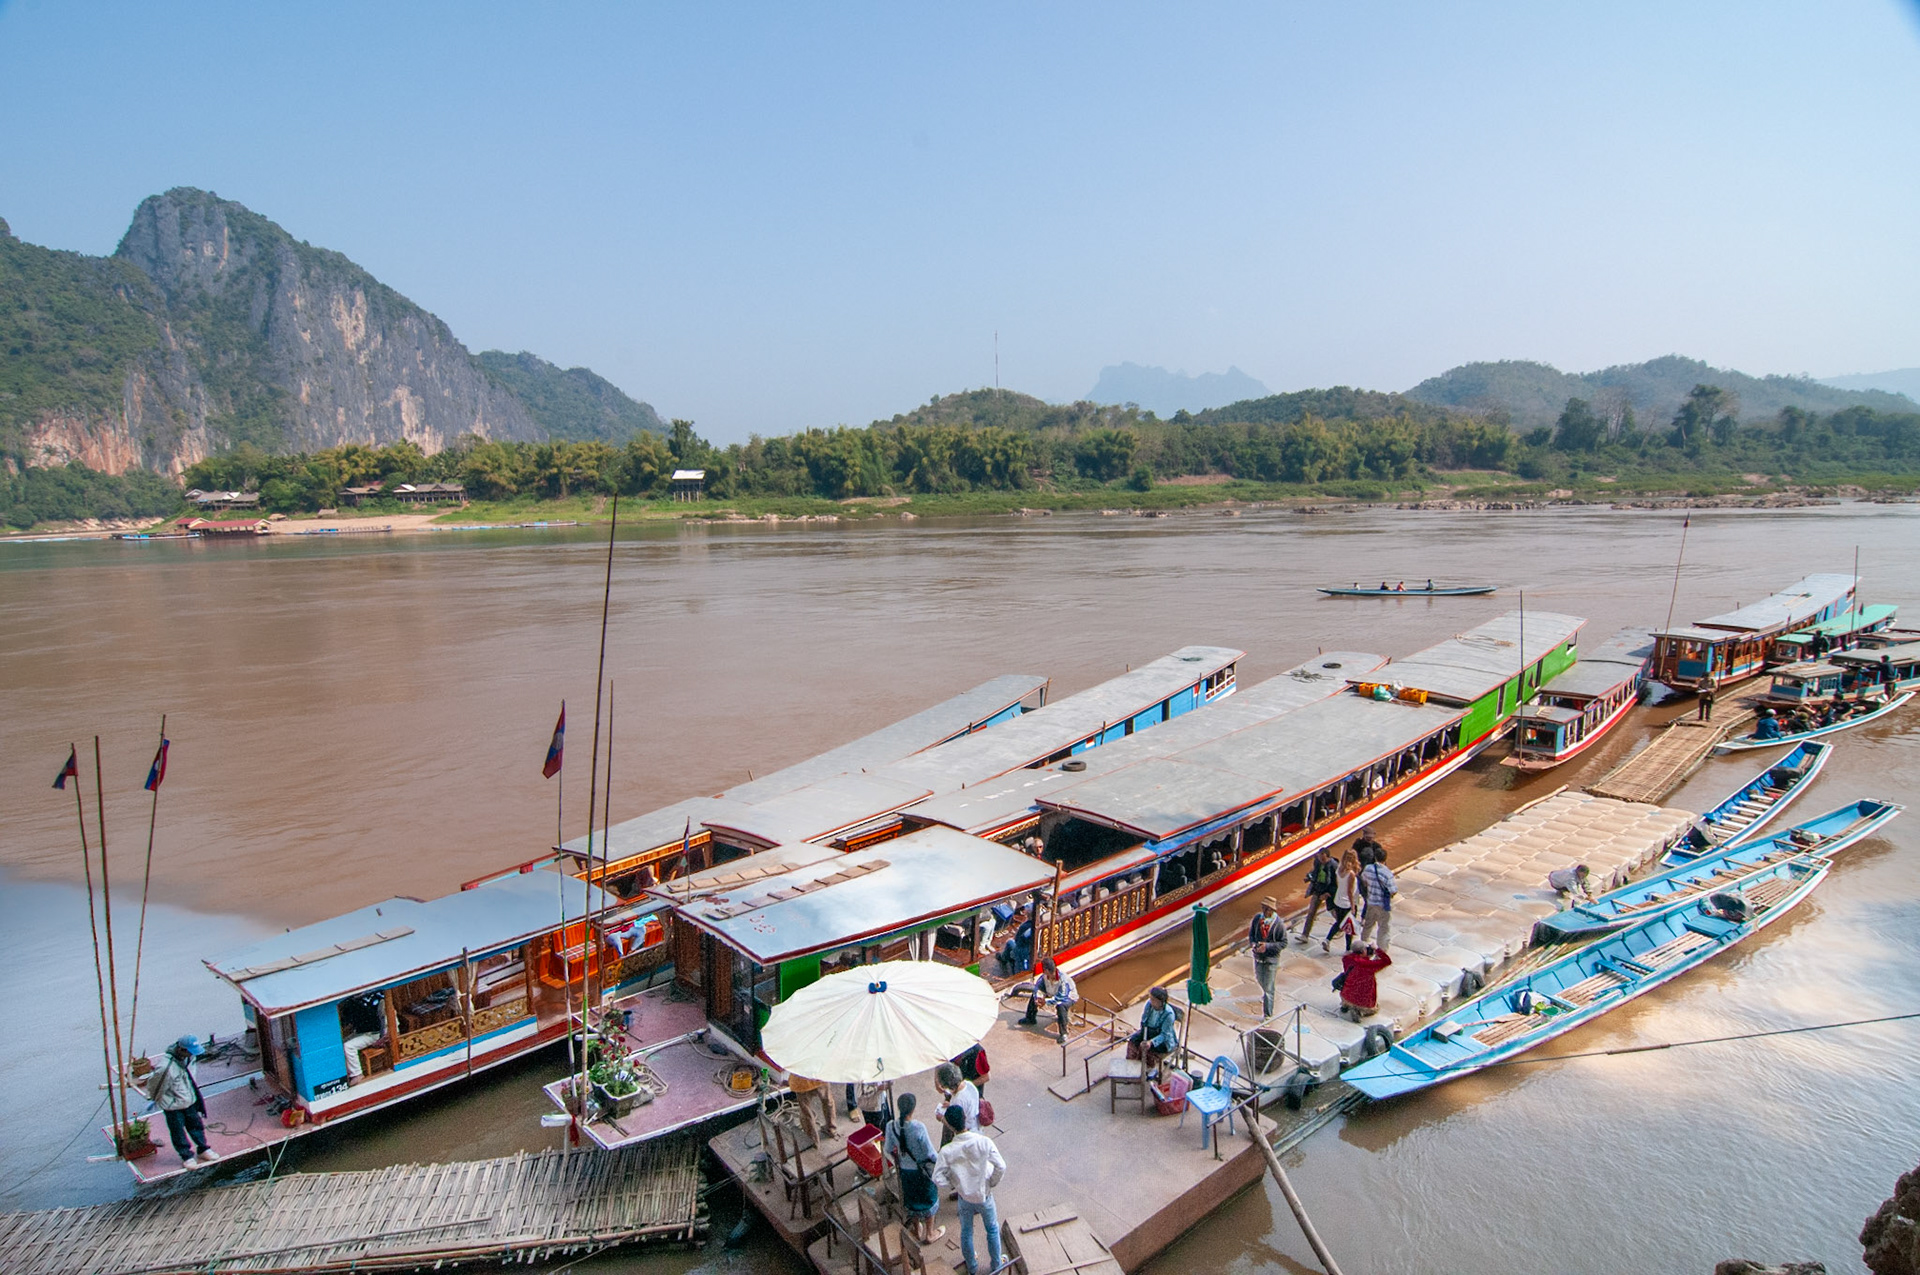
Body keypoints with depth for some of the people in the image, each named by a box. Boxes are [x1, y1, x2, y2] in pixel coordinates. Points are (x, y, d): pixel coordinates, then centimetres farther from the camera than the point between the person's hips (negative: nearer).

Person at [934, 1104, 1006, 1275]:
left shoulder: (947, 1151, -27)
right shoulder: (984, 1142, -27)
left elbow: (938, 1180, -21)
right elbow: (1001, 1167, -22)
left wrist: (953, 1186, -2)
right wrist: (992, 1183, -4)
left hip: (965, 1198, 0)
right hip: (985, 1196, 0)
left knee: (966, 1232, 26)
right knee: (992, 1229, 26)